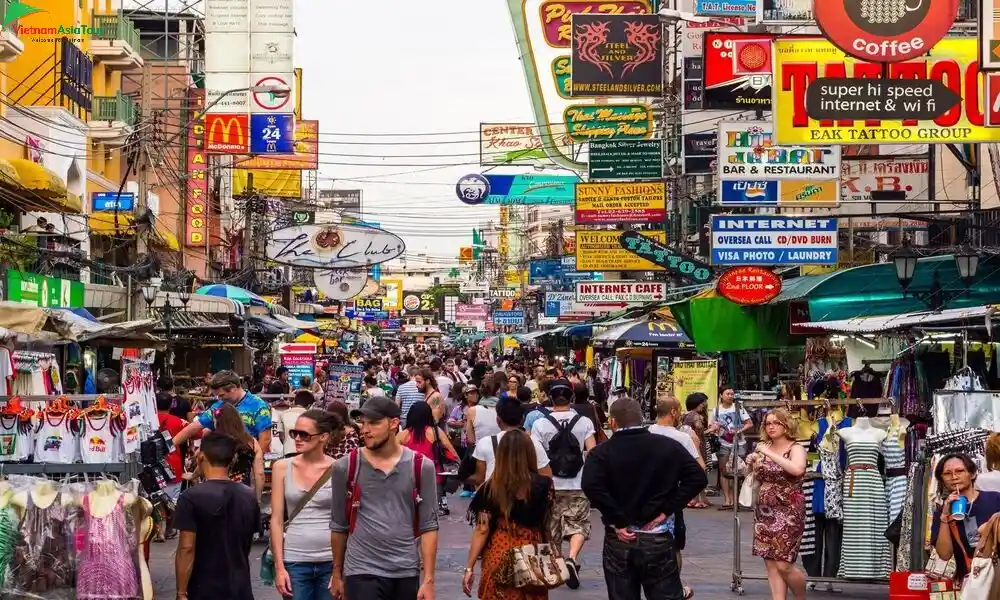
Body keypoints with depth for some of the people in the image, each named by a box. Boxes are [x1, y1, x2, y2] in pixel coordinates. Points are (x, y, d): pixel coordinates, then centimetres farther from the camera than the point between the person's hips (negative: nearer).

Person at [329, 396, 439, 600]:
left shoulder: (421, 467, 0)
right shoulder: (345, 467, 0)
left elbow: (429, 526, 0)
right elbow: (339, 525, 9)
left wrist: (428, 579, -6)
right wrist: (337, 573, 12)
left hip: (407, 572, 1)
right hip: (362, 572, -1)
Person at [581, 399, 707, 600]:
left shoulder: (602, 453, -5)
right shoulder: (668, 446, 3)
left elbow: (591, 486, -23)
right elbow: (698, 477, -4)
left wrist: (618, 521, -15)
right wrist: (667, 510, -4)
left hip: (620, 541, -1)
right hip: (659, 539, 1)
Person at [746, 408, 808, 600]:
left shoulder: (796, 449, -7)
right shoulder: (763, 449, 10)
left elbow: (797, 469, -29)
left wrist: (770, 454, -26)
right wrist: (751, 466, 0)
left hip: (788, 513, -6)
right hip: (764, 512, 6)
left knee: (783, 565, -8)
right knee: (770, 563, 3)